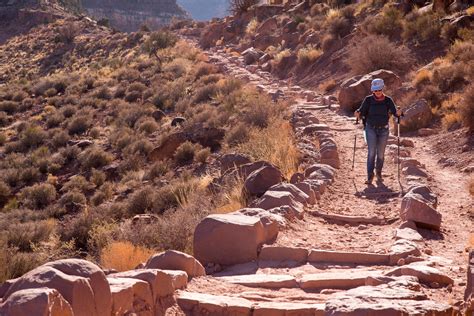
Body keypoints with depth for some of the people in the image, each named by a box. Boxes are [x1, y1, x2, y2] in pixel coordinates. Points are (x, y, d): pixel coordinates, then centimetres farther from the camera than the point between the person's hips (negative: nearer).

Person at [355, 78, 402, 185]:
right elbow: (361, 111, -7)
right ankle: (370, 176, -14)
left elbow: (394, 112, -10)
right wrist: (358, 114, -29)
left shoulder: (388, 100, -3)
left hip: (383, 130, 1)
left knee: (381, 153, 7)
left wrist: (398, 113, -33)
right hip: (371, 129, -1)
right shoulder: (368, 99, -6)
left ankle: (378, 173, 29)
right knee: (371, 152, -14)